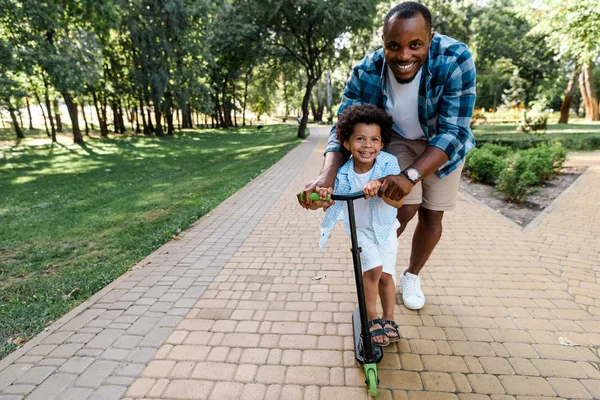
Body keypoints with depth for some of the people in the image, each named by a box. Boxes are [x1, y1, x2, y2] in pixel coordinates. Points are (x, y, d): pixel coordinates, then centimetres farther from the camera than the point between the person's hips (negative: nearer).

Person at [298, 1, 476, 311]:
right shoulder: (366, 72, -28)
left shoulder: (455, 59, -33)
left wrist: (411, 176, -48)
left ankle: (412, 275, 32)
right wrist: (327, 175, -46)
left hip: (444, 145, 1)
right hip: (397, 140, 0)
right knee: (405, 208, -14)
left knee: (431, 216, 6)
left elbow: (453, 132, -34)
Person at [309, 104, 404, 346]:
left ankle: (388, 320, 28)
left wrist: (380, 187, -50)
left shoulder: (388, 164, -23)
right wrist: (319, 195, -43)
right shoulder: (343, 172, -23)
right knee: (373, 268, -14)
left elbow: (398, 201, -31)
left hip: (385, 228, 1)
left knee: (386, 275, 4)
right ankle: (371, 319, 10)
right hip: (359, 228, -1)